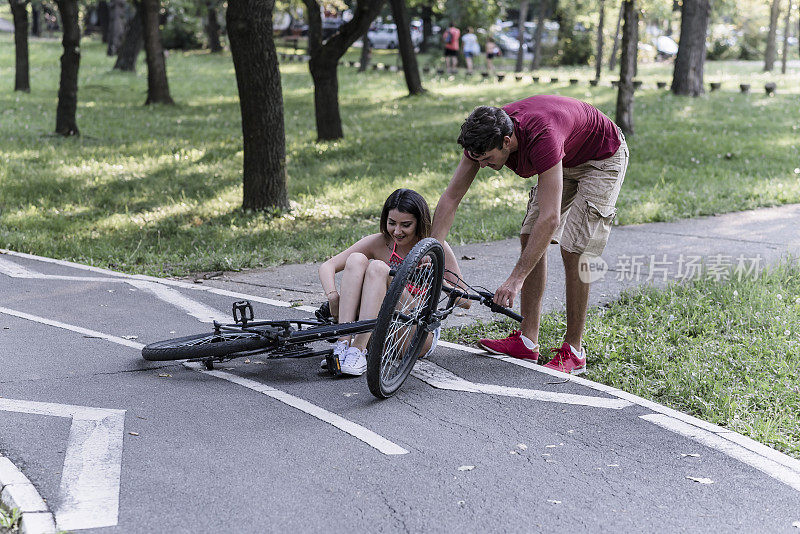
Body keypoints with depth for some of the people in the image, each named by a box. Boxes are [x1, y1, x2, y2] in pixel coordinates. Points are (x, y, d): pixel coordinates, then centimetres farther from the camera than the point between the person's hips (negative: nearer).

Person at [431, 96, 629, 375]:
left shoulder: (541, 138, -42)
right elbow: (450, 197, -15)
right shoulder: (484, 137, -22)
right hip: (565, 160, 7)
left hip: (603, 159, -7)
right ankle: (527, 341, 3)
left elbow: (550, 218, -44)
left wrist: (515, 279, -44)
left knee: (574, 252, -13)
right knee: (530, 239, -1)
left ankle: (574, 350, -3)